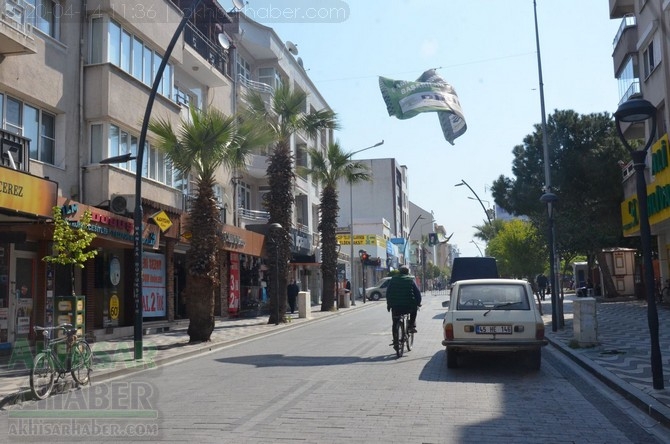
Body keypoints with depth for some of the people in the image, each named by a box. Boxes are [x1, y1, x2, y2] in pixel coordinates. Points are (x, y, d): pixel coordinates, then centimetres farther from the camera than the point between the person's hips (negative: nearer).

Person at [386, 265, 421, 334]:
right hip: (408, 307, -1)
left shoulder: (393, 279, 9)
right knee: (414, 309, 32)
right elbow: (417, 292, 3)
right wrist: (418, 303, 17)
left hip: (395, 307, 1)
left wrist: (388, 303, 19)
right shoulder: (411, 280, 4)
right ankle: (412, 326, 24)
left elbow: (388, 292, 11)